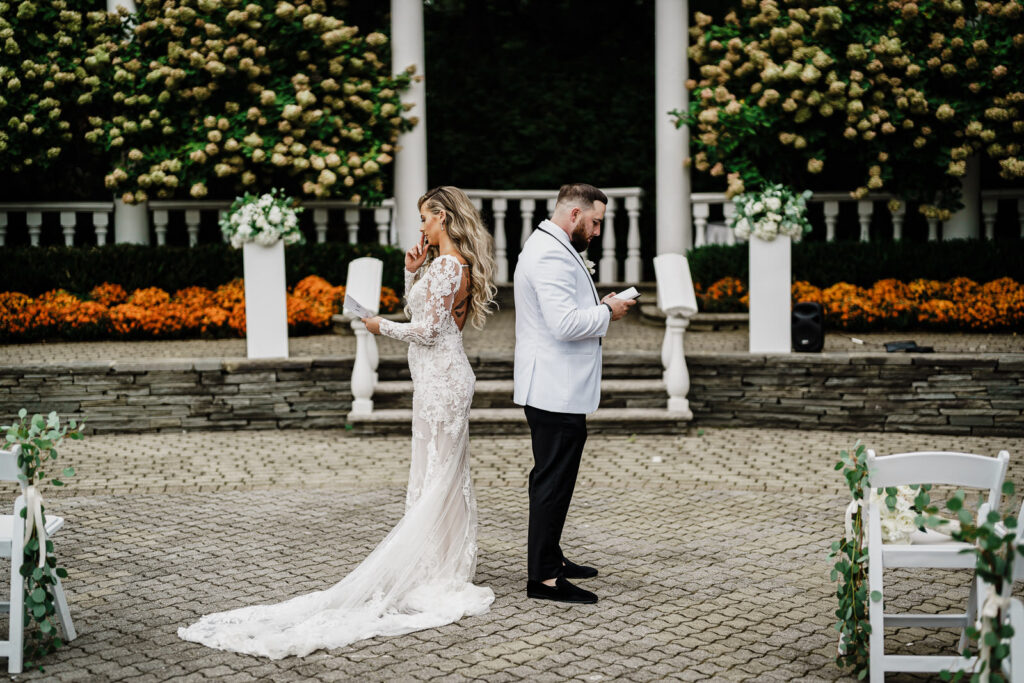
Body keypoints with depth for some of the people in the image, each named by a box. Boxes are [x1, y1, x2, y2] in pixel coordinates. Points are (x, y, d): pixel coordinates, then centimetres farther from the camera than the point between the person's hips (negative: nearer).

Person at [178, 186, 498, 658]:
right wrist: (412, 271, 8)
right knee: (446, 475, 13)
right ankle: (445, 571, 20)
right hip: (444, 376, 10)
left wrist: (381, 327, -4)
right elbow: (417, 307, 21)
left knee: (435, 474, -4)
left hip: (439, 379, -10)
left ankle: (437, 575, 2)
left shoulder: (445, 265, -17)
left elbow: (428, 329, -19)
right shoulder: (456, 263, 13)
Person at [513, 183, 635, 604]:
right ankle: (544, 578, -2)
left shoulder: (548, 248, 17)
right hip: (556, 391, -12)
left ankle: (550, 558, 31)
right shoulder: (551, 255, -19)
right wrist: (607, 312, -13)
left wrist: (598, 308, 11)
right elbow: (565, 324, -28)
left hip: (552, 390, 12)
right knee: (554, 481, -7)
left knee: (551, 478, 19)